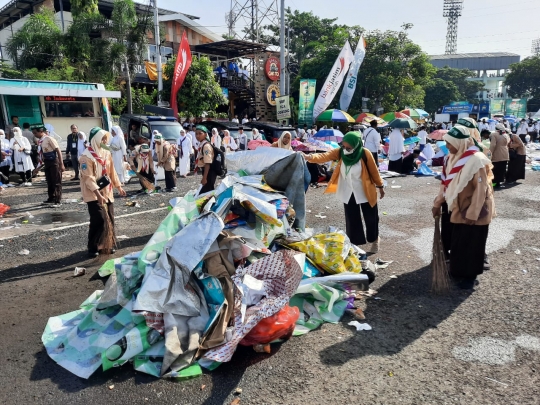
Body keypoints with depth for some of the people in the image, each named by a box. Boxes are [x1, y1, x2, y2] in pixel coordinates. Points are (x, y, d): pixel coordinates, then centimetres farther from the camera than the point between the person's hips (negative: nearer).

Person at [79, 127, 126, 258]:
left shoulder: (107, 153, 8)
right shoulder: (86, 156, -15)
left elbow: (112, 172, 17)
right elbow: (88, 178, -20)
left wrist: (118, 186, 15)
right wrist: (98, 194, -28)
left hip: (107, 192, 7)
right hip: (93, 194, -7)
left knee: (110, 220, 9)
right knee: (99, 220, -11)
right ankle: (92, 247, 5)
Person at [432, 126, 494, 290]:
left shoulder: (476, 160, -22)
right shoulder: (452, 158, 2)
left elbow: (481, 189, -21)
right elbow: (446, 183, 8)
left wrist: (472, 213, -20)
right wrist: (438, 204, 7)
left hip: (473, 210, -7)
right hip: (455, 207, 7)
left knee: (470, 244, 5)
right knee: (456, 242, 14)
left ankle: (469, 276, 20)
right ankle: (457, 271, 30)